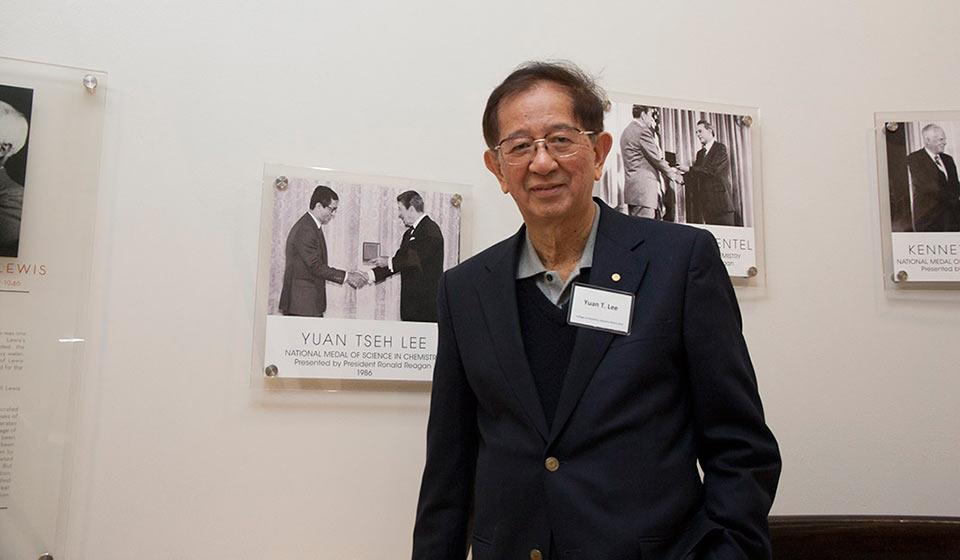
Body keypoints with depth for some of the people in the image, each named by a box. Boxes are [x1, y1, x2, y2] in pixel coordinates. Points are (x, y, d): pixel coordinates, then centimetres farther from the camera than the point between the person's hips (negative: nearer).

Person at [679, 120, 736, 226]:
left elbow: (713, 170, -16)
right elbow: (696, 177, 12)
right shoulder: (700, 153, 20)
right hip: (707, 203, 6)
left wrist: (689, 169, -17)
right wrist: (682, 177, -6)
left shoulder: (720, 148, -2)